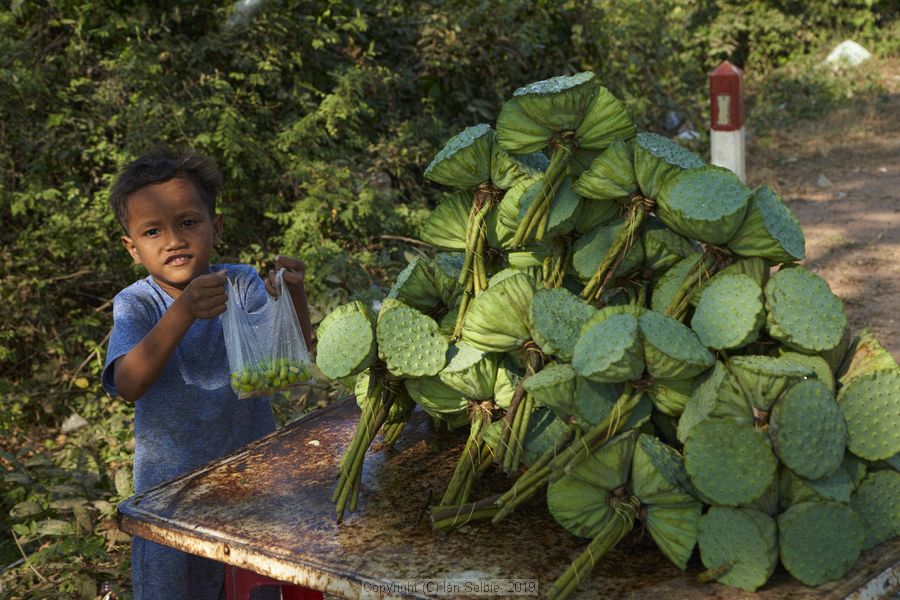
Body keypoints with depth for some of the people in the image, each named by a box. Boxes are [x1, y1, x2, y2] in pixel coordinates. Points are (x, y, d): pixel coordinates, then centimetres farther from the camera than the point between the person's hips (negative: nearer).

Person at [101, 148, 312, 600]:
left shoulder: (243, 284, -5)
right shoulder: (136, 304, -9)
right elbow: (129, 384, -27)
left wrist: (294, 299, -33)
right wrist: (184, 312, -39)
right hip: (173, 480, -1)